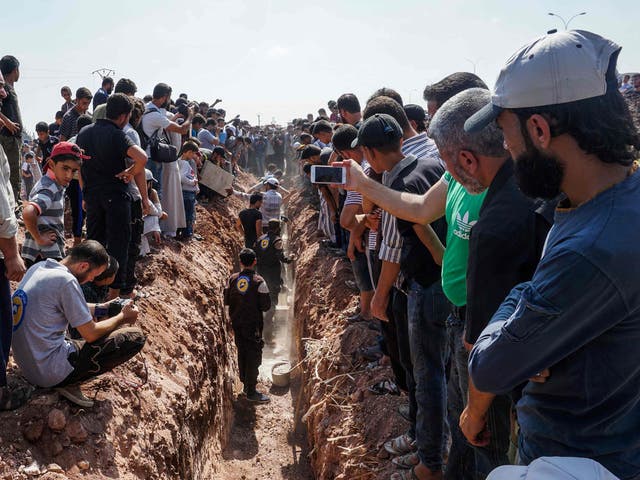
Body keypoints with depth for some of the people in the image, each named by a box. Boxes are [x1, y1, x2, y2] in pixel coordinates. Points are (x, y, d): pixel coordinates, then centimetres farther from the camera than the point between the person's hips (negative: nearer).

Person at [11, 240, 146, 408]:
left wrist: (100, 308, 16)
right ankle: (69, 384, -2)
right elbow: (91, 334, -13)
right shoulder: (66, 281, -20)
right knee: (136, 337, -8)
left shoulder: (37, 268, 5)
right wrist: (123, 317, 2)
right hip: (50, 373, -9)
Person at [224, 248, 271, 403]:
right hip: (253, 325, -5)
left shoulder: (232, 279, -2)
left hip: (237, 324, 5)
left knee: (241, 354, 18)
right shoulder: (259, 282, -16)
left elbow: (226, 301, 6)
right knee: (254, 357, 1)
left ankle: (246, 385, 32)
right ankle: (251, 392, 4)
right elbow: (266, 306, -14)